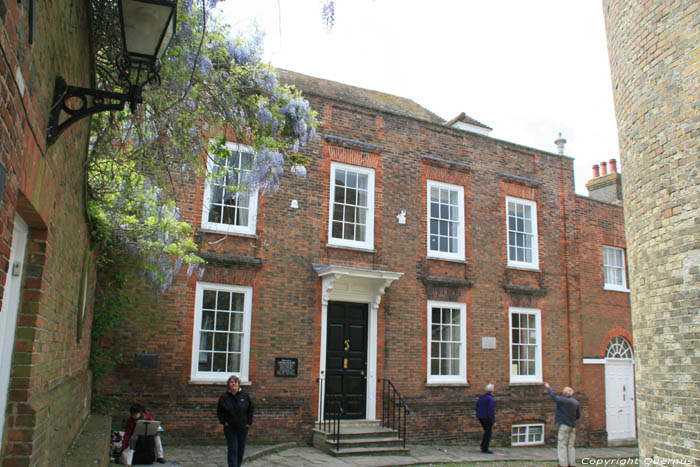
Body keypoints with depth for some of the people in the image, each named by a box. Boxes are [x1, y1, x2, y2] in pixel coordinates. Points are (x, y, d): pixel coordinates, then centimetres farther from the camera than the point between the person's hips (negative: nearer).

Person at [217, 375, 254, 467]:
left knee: (241, 450, 11)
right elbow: (219, 412, 6)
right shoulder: (224, 397, -4)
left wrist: (249, 422, 1)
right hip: (230, 428, -2)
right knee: (233, 450, -5)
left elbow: (250, 410, 7)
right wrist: (223, 421, -4)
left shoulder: (245, 396, -2)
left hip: (243, 428, 2)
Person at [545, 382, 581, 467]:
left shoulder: (562, 400, -12)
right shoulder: (576, 402, 6)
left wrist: (548, 387, 18)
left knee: (562, 445, -3)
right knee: (570, 446, 10)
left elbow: (553, 395, 2)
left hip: (564, 425, -6)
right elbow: (578, 415, 11)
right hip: (573, 426, 6)